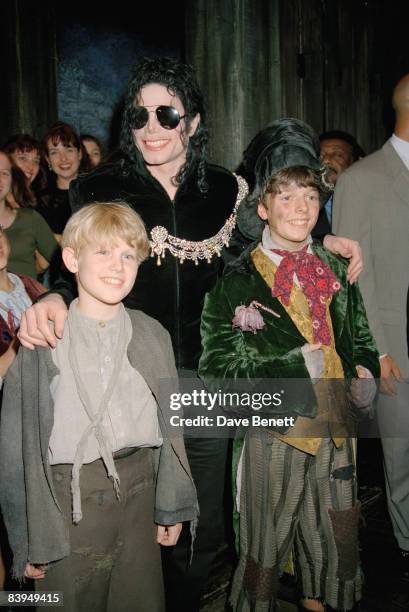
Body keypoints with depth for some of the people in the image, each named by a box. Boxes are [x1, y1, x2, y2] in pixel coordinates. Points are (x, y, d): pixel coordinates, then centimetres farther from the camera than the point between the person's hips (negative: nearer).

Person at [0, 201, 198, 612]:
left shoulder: (152, 335, 2)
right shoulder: (42, 340, -8)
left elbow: (169, 423, 7)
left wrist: (172, 508, 9)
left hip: (139, 491, 3)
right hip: (70, 500, -3)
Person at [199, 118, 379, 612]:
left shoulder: (335, 272, 7)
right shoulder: (236, 281, -8)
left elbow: (359, 339, 20)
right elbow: (218, 370, -12)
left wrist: (365, 373, 0)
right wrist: (297, 366, -16)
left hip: (335, 429, 5)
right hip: (273, 435, -5)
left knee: (336, 541, 19)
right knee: (265, 547, 10)